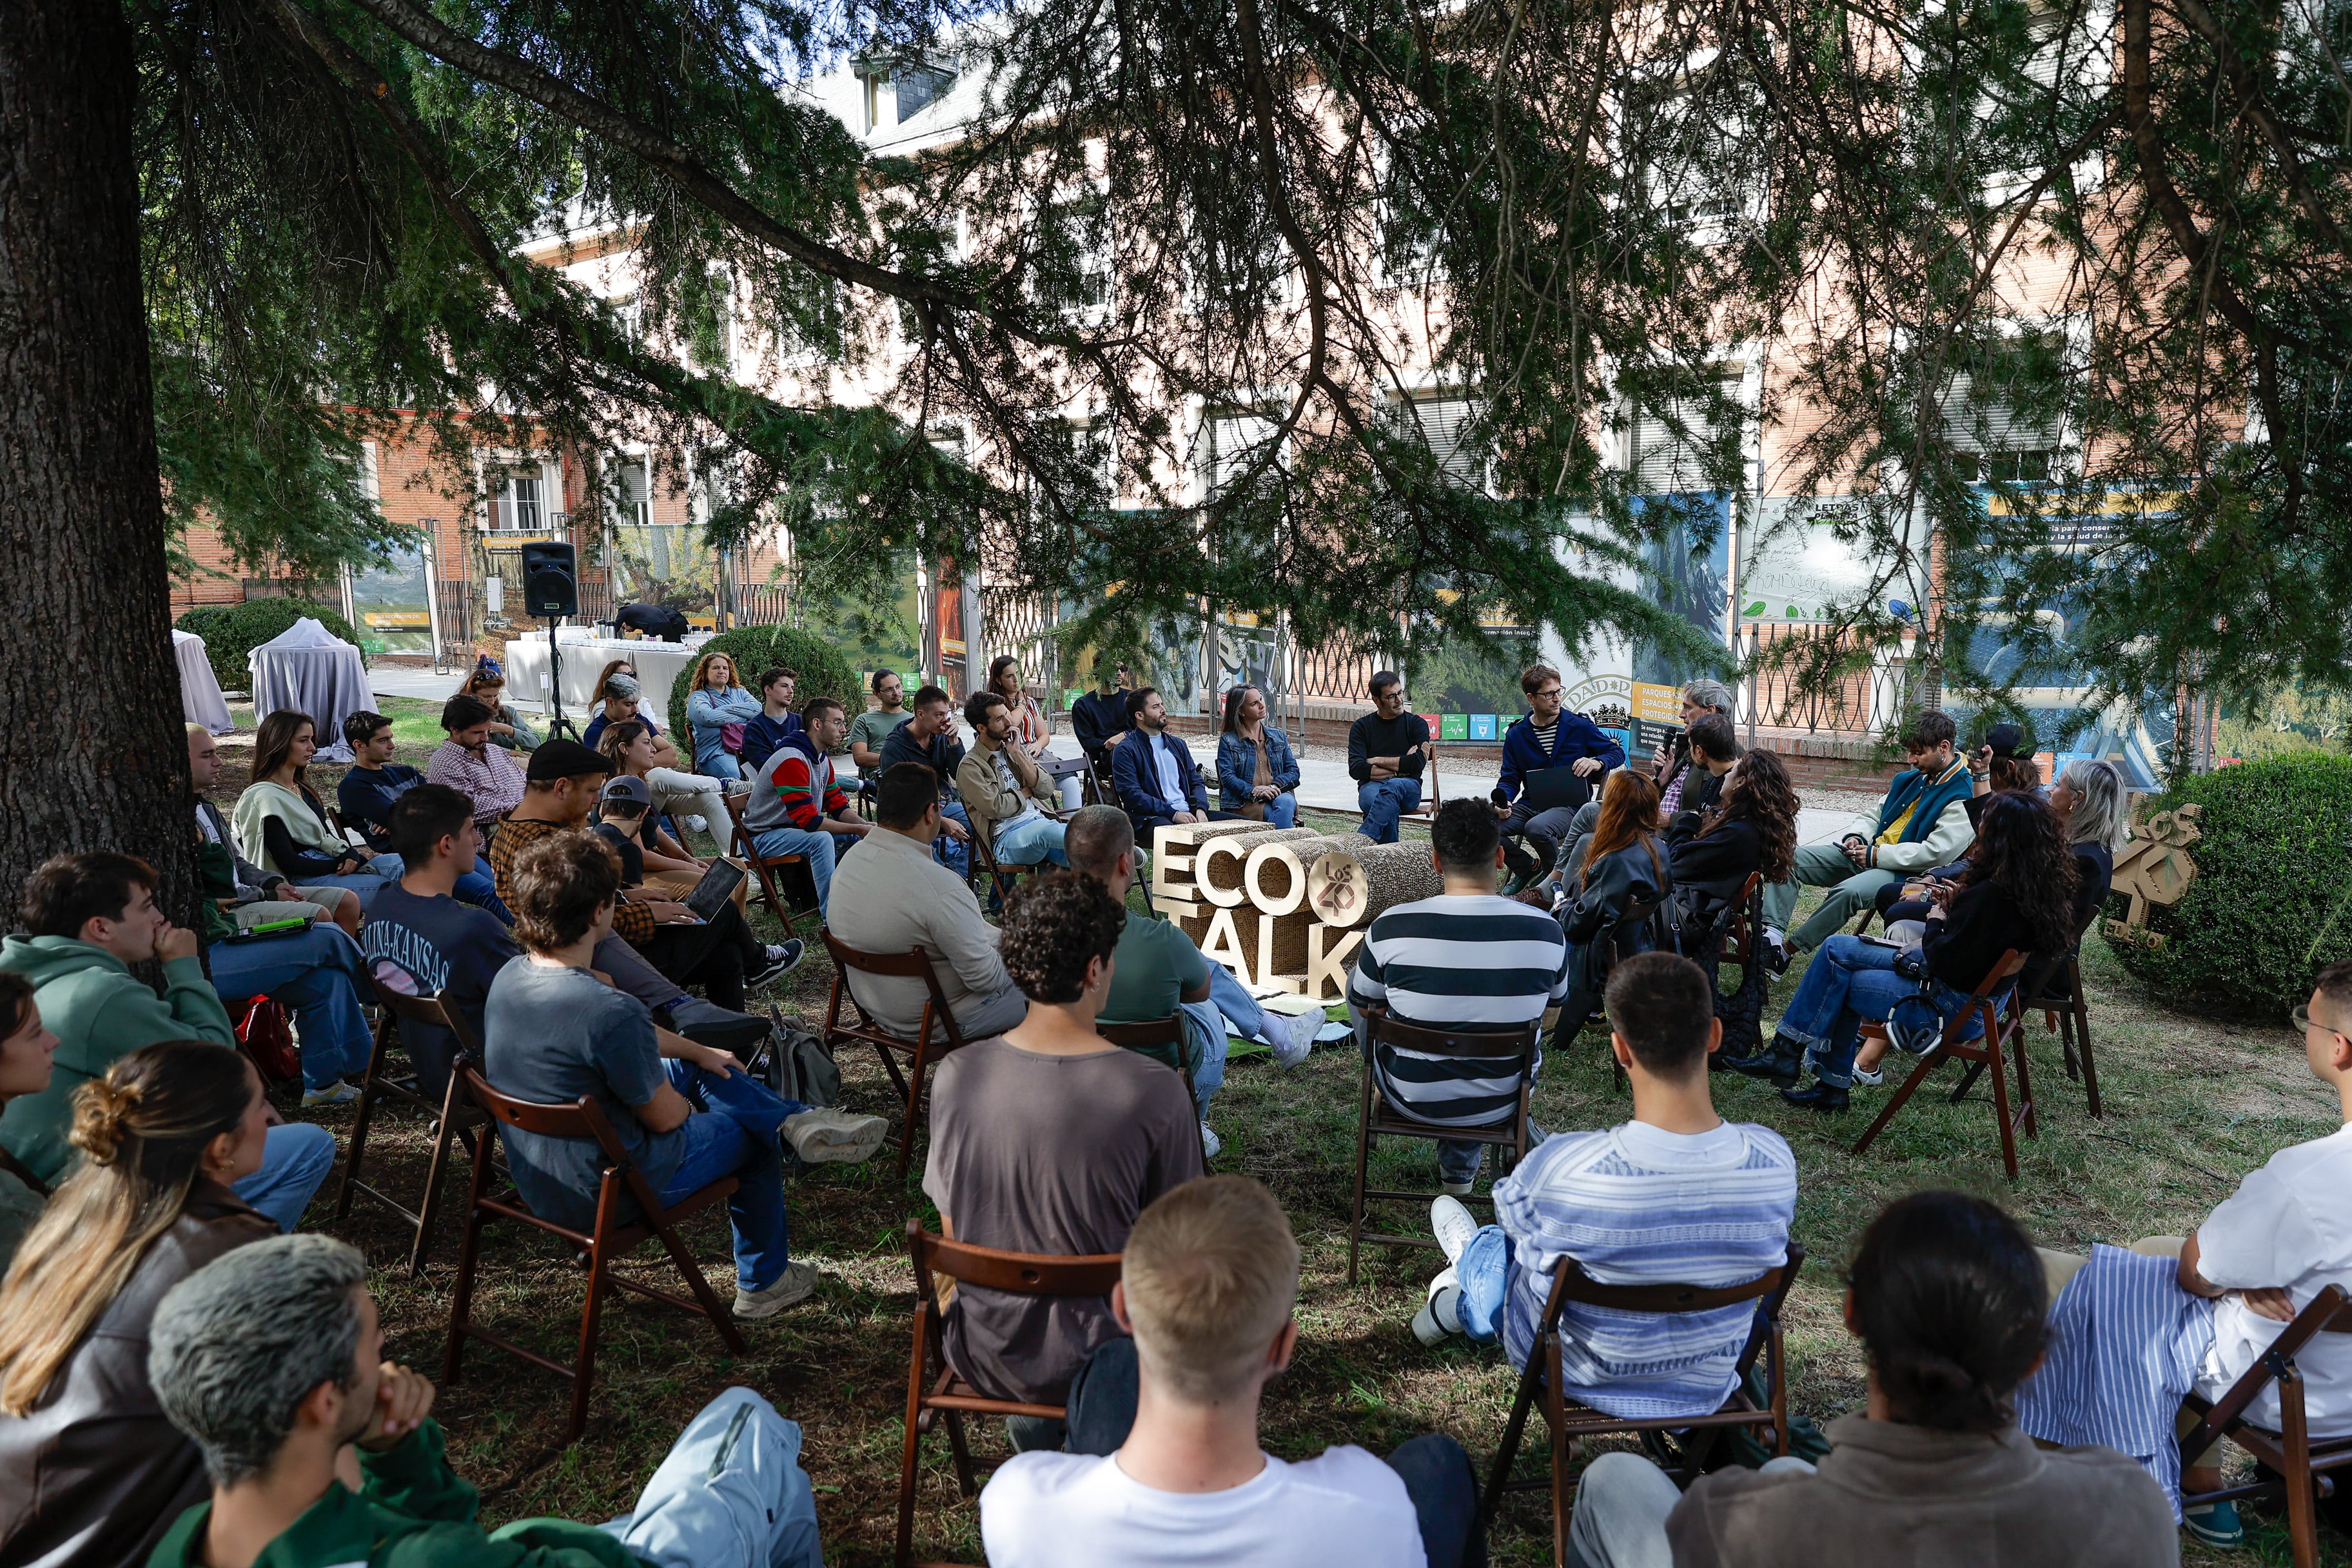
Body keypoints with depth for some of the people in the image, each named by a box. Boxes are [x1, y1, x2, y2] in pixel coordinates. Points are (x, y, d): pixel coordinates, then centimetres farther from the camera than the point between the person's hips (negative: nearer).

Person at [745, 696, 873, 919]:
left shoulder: (823, 758, 6)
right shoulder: (792, 760, -26)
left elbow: (838, 806, 8)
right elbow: (809, 821, -29)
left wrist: (866, 826, -13)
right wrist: (859, 829, -25)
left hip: (795, 828, 10)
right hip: (764, 835, -10)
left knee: (857, 836, 0)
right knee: (821, 839, -33)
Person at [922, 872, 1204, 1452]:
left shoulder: (957, 1074, -15)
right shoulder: (1154, 1091, -23)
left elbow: (953, 1231, -2)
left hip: (982, 1355, 3)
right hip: (1098, 1359, -2)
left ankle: (1038, 1423, 29)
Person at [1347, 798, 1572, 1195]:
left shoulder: (1389, 927, -21)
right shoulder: (1546, 931, -16)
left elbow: (1363, 1005, -3)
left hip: (1414, 1099, -1)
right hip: (1502, 1102, 2)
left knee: (1358, 975, 23)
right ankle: (1461, 1166, 41)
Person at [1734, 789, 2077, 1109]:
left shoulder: (1993, 895, -29)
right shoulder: (2042, 882, -1)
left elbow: (1945, 962, -24)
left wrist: (1936, 921, -7)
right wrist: (1959, 903, 1)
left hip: (1959, 1007, -10)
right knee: (1837, 948, 11)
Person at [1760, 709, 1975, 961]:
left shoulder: (1963, 798, -13)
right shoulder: (1913, 778, 14)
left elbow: (1937, 853, -21)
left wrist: (1877, 855, -16)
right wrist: (1857, 838, 5)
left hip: (1903, 872, -9)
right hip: (1866, 853, 9)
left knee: (1848, 892, -39)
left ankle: (1787, 949, -26)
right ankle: (1772, 935, -22)